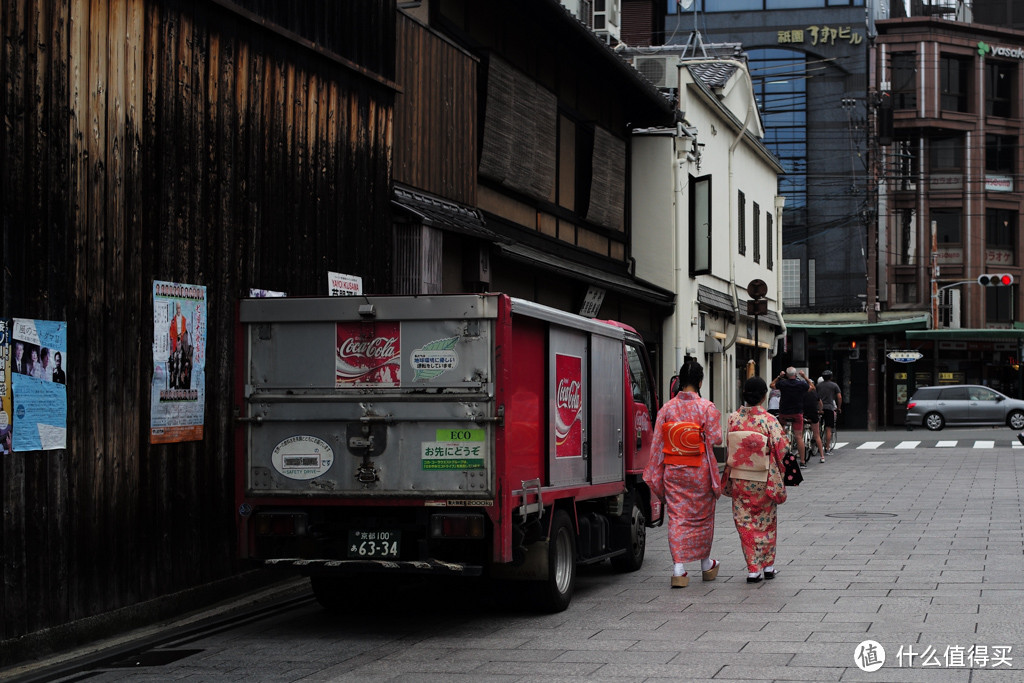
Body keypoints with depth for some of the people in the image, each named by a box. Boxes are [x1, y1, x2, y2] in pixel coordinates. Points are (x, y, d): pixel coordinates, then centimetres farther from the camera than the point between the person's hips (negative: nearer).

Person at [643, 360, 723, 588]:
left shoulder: (667, 408, -2)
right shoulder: (707, 407, -10)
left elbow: (657, 442, 1)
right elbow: (715, 438, -10)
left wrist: (656, 475, 8)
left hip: (673, 469, 2)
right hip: (699, 471, -1)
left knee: (677, 517, 4)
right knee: (702, 516, 14)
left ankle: (678, 569, -5)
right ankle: (706, 565, 29)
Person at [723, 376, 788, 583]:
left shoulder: (734, 418, -4)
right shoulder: (768, 420, -13)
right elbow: (782, 449, -11)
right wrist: (782, 472, 6)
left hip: (740, 479, 2)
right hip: (763, 479, -2)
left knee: (745, 522, 8)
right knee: (766, 521, 15)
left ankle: (753, 568, 5)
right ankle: (768, 565, 22)